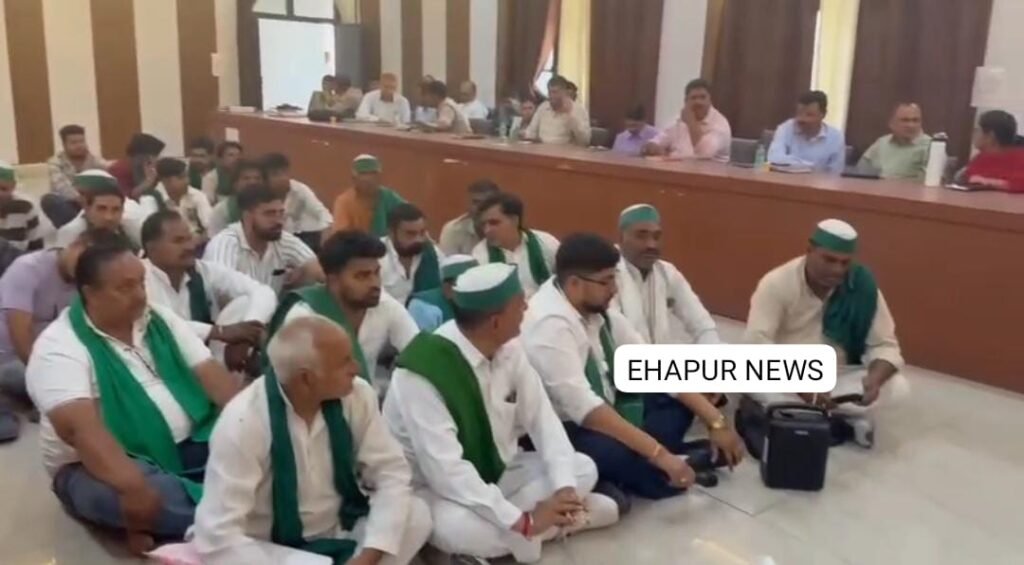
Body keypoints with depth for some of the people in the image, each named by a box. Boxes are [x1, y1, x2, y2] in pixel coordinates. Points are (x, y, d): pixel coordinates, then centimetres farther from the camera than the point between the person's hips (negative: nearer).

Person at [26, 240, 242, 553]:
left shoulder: (159, 319, 6)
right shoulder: (59, 347, -13)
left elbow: (211, 374, 0)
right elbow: (80, 426, -28)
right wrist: (133, 486, -43)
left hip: (190, 444, 6)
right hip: (104, 465, -5)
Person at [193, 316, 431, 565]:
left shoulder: (357, 394, -14)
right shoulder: (243, 422, -25)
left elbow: (391, 472, -8)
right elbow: (217, 536, -25)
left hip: (342, 535, 3)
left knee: (417, 516, -20)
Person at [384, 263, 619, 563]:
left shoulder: (508, 348, -7)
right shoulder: (422, 373, -29)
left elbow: (541, 417, -6)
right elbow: (445, 469, -33)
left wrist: (564, 488, -21)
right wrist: (521, 520, -34)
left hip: (494, 473, 6)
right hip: (433, 488, -6)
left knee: (583, 469, -7)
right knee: (462, 527, -39)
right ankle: (570, 515, -17)